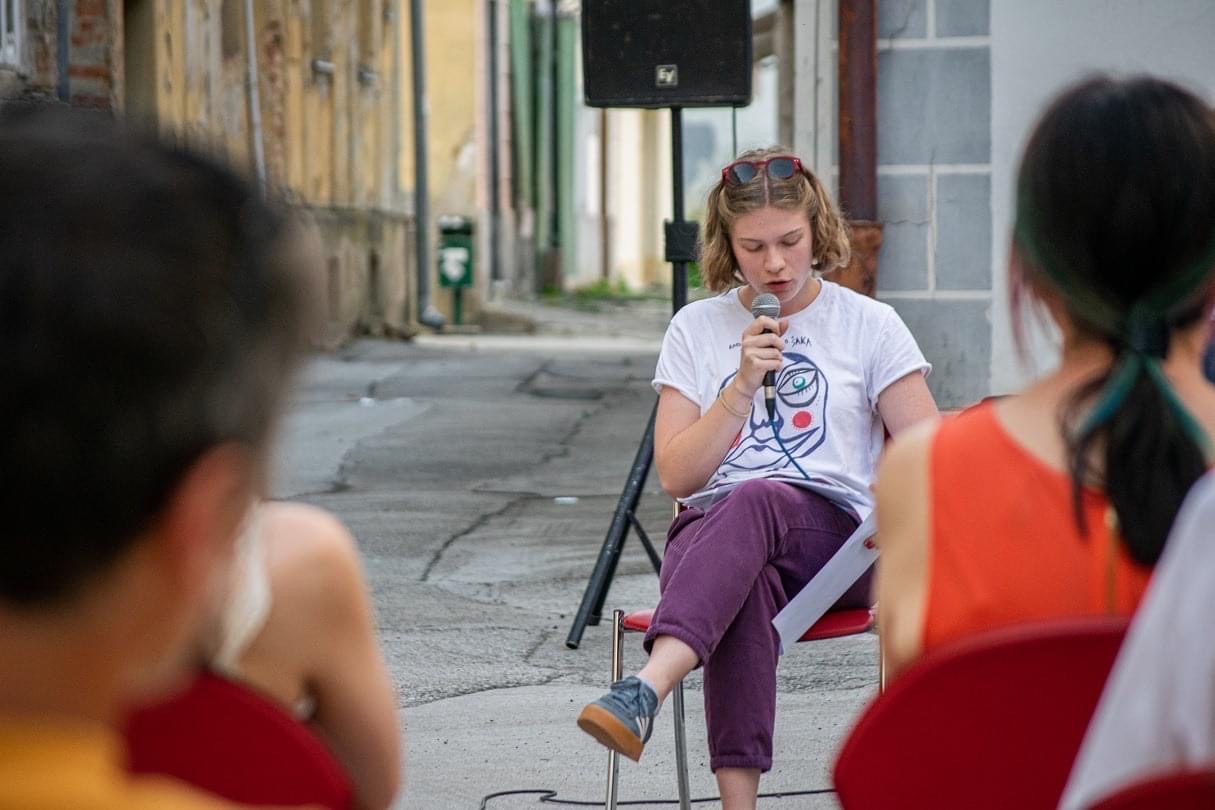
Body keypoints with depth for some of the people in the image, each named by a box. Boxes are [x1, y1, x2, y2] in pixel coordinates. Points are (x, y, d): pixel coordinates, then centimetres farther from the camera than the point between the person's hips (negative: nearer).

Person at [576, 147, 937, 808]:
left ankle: (645, 691, -57)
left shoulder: (869, 325, 10)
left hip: (832, 535, -1)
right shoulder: (696, 329, 15)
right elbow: (675, 476, 5)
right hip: (710, 538, 1)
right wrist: (743, 386, -6)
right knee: (746, 591, -38)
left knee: (753, 501, -38)